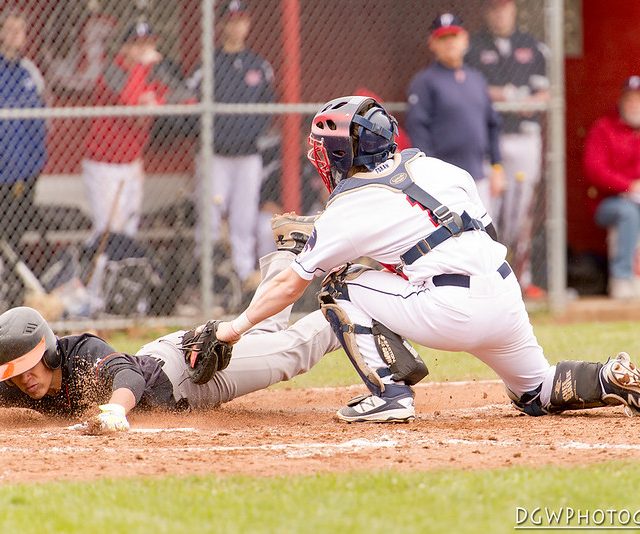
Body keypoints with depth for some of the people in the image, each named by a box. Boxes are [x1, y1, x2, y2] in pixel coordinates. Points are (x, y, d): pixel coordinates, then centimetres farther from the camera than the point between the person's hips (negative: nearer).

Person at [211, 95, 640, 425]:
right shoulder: (426, 165, 16)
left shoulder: (346, 212, 1)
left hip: (452, 312, -7)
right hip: (507, 295, 7)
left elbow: (290, 285, 10)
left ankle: (390, 390, -2)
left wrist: (238, 326, 22)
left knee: (340, 287, 9)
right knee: (537, 393, 28)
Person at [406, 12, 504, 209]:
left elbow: (492, 124, 20)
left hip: (478, 177, 6)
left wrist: (496, 167, 14)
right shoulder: (424, 81, -3)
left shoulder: (476, 79, 16)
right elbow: (417, 127, -10)